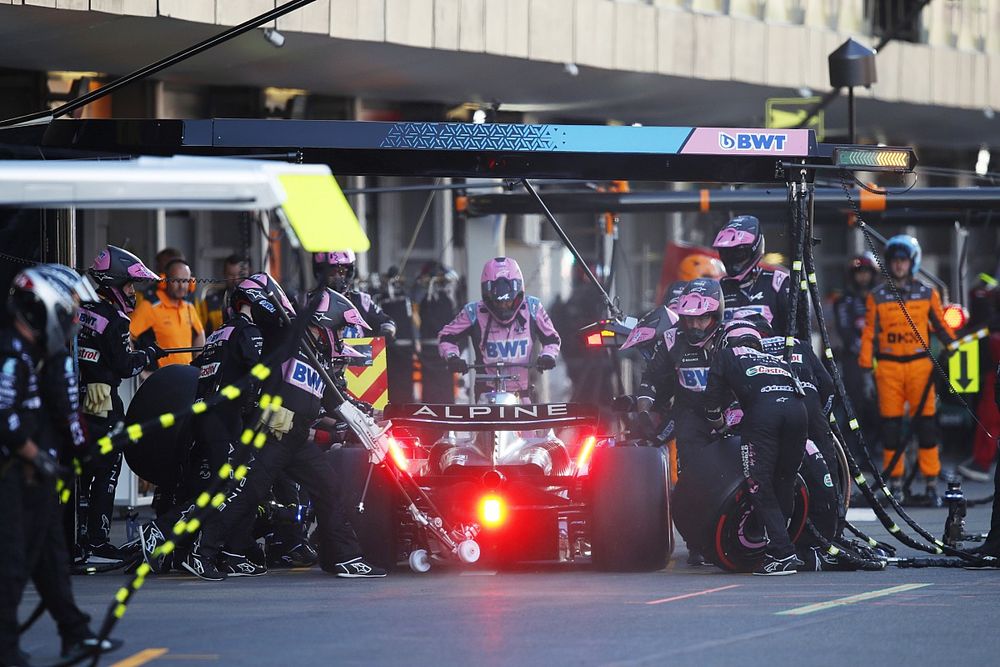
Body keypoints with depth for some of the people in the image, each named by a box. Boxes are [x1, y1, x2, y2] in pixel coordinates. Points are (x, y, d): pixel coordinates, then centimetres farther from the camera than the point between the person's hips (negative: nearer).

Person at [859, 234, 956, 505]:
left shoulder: (927, 294, 7)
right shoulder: (877, 297, 5)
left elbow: (941, 328, 15)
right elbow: (868, 335, 5)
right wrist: (867, 373, 1)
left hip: (920, 364, 0)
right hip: (888, 367, 0)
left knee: (925, 423, -3)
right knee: (891, 426, 1)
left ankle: (932, 482, 0)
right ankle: (895, 482, 8)